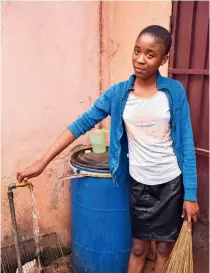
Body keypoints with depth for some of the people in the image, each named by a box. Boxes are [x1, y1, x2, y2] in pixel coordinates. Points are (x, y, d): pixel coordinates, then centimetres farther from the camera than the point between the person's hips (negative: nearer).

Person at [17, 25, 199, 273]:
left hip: (172, 182, 0)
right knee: (138, 247, 17)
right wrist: (42, 162, -11)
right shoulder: (117, 93, -6)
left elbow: (186, 144, -7)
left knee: (165, 247, 17)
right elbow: (81, 124, -7)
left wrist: (191, 194, -7)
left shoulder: (175, 91, -9)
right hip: (139, 183, 1)